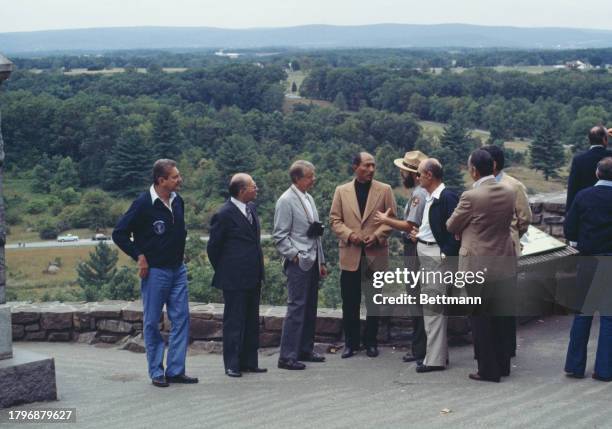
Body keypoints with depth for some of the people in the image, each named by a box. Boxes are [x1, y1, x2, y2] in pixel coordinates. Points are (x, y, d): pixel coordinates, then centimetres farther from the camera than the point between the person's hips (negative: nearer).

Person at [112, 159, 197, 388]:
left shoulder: (177, 201, 5)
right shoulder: (143, 204, -15)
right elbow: (119, 234, -11)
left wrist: (179, 252, 13)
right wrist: (139, 256, -12)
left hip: (178, 269, 6)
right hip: (155, 272, -6)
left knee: (181, 319, 4)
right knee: (152, 322, 3)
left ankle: (175, 370, 11)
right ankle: (157, 372, 12)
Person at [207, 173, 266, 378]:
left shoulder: (251, 208, 10)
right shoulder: (224, 215, -14)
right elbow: (213, 247, -7)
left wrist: (258, 270, 17)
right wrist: (223, 272, 2)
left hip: (253, 277, 8)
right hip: (234, 279, -8)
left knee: (252, 321, 12)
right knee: (234, 322, -1)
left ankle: (249, 362, 20)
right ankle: (232, 365, 6)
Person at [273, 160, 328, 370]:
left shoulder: (308, 198, 16)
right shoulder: (286, 201, -10)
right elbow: (279, 236, -12)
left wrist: (321, 262, 19)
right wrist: (294, 256, -16)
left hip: (312, 262, 9)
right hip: (298, 263, -8)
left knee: (310, 308, 13)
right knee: (296, 308, -9)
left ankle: (305, 350, 22)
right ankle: (287, 356, -6)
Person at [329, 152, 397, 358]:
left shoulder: (385, 190, 4)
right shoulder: (341, 191, 6)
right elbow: (335, 220, 5)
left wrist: (376, 236, -13)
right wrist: (349, 235, -12)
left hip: (376, 254, 0)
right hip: (350, 255, 0)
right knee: (350, 302, 3)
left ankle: (371, 342, 17)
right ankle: (351, 342, 14)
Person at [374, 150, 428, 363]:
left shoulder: (419, 194, -16)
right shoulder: (418, 192, 14)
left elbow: (410, 225, -21)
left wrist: (386, 220, -9)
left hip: (416, 251, -10)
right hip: (414, 249, 10)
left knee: (418, 302, -5)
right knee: (417, 301, 14)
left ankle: (420, 350, 0)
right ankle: (418, 348, 21)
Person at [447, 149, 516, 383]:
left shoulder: (471, 197, -17)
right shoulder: (508, 193, 1)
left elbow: (451, 226, -5)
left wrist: (464, 230, 18)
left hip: (479, 266, -6)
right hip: (505, 264, 6)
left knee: (481, 320, 4)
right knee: (502, 317, 15)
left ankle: (488, 370, 7)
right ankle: (503, 365, 24)